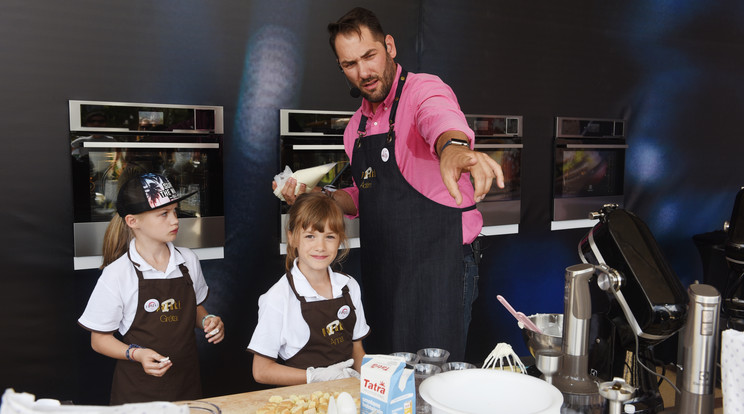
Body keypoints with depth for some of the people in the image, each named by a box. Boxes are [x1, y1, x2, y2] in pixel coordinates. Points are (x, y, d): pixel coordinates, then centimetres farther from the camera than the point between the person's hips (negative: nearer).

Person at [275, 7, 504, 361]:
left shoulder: (423, 90, -11)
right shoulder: (356, 127, 12)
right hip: (382, 270, 7)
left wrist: (452, 147, -59)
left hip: (440, 263, -7)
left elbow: (442, 119, -36)